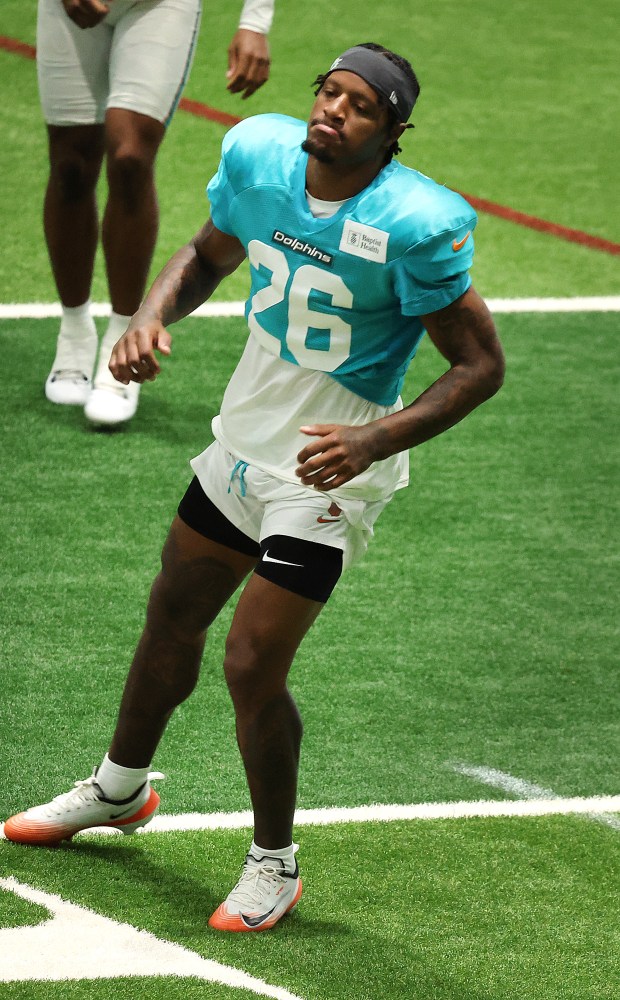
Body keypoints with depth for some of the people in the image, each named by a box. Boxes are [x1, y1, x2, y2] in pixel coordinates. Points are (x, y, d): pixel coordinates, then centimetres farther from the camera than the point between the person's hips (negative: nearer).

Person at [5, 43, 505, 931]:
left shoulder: (418, 224, -27)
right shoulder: (257, 153, -10)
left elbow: (481, 366, -20)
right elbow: (210, 254, 10)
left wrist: (375, 440, -31)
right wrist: (152, 315, -10)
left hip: (328, 468, -6)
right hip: (245, 436, 6)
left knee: (252, 666, -9)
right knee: (172, 621, 21)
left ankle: (274, 864, 15)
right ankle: (120, 789, 47)